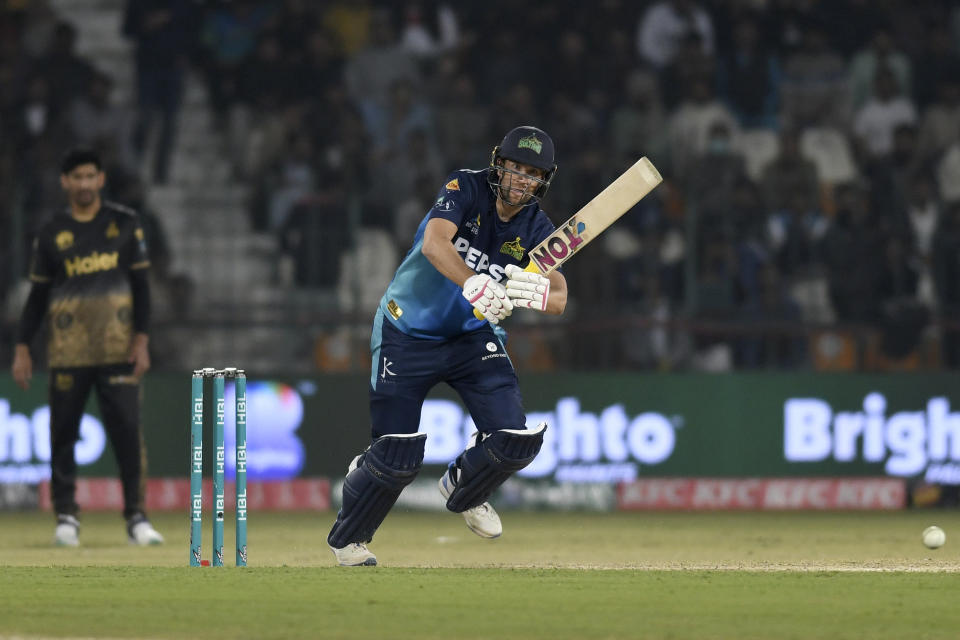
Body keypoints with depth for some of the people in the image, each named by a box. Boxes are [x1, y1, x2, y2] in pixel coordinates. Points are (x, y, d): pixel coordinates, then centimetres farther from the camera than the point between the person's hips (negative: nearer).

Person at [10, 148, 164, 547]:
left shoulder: (125, 225, 6)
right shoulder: (51, 234, 6)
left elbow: (140, 285, 5)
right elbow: (38, 295, 9)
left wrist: (141, 340, -4)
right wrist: (22, 347, 2)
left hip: (118, 350, -1)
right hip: (67, 354, 1)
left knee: (127, 431, -7)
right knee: (63, 435, 0)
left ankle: (136, 517, -2)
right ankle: (66, 516, 9)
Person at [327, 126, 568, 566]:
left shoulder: (536, 229, -8)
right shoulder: (466, 189, -19)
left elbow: (559, 300, -18)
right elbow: (434, 241, -37)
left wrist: (532, 293, -43)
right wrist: (473, 284, -55)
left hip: (472, 336, 4)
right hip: (407, 334, -4)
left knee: (516, 440, -13)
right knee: (398, 457, -10)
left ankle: (463, 491, 23)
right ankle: (347, 538, 19)